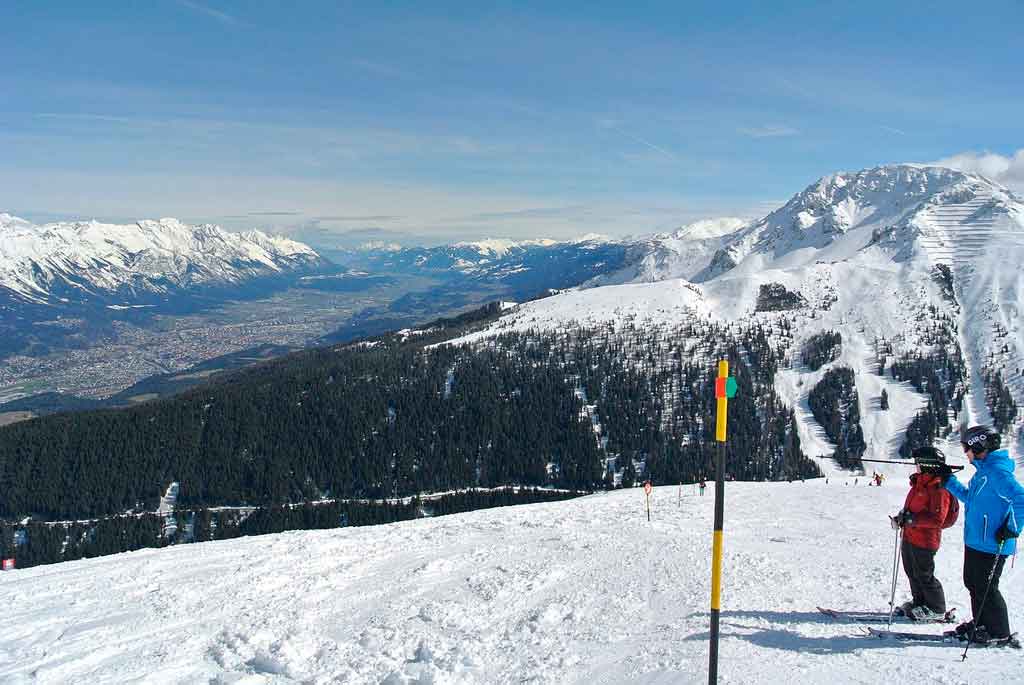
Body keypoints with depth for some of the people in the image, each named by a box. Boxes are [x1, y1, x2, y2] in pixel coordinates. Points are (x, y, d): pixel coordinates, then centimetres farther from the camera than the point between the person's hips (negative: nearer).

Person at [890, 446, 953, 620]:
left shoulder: (939, 488, -20)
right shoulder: (920, 482, 10)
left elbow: (937, 519, -25)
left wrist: (911, 519, -26)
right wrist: (902, 517, 6)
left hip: (924, 540, -9)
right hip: (910, 536, 9)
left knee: (924, 575, 2)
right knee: (911, 571, 20)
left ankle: (936, 609, 18)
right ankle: (919, 602, 36)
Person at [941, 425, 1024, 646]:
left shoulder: (997, 471, -20)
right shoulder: (983, 470, 12)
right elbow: (969, 497, 26)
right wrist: (949, 480, 24)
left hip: (991, 545, -10)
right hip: (975, 541, 10)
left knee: (985, 588, 0)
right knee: (973, 583, 19)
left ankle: (1000, 633, 12)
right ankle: (981, 624, 32)